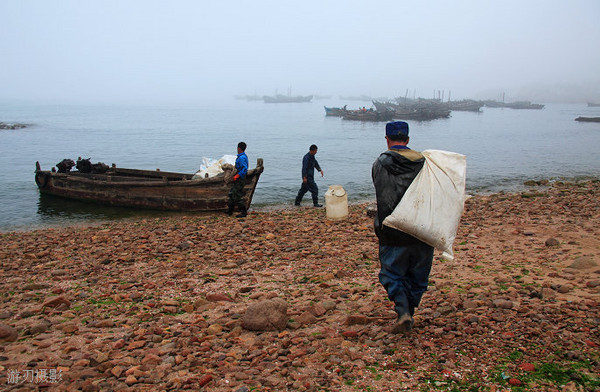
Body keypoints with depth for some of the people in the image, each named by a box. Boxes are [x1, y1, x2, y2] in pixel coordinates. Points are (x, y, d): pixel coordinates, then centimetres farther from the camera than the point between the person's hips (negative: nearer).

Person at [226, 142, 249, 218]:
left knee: (237, 196, -7)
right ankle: (229, 210, 26)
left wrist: (237, 176, -24)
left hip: (240, 179, -11)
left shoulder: (241, 158, -21)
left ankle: (243, 212, -1)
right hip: (239, 179, 11)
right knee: (232, 193, 17)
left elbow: (245, 169, -29)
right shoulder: (244, 156, 11)